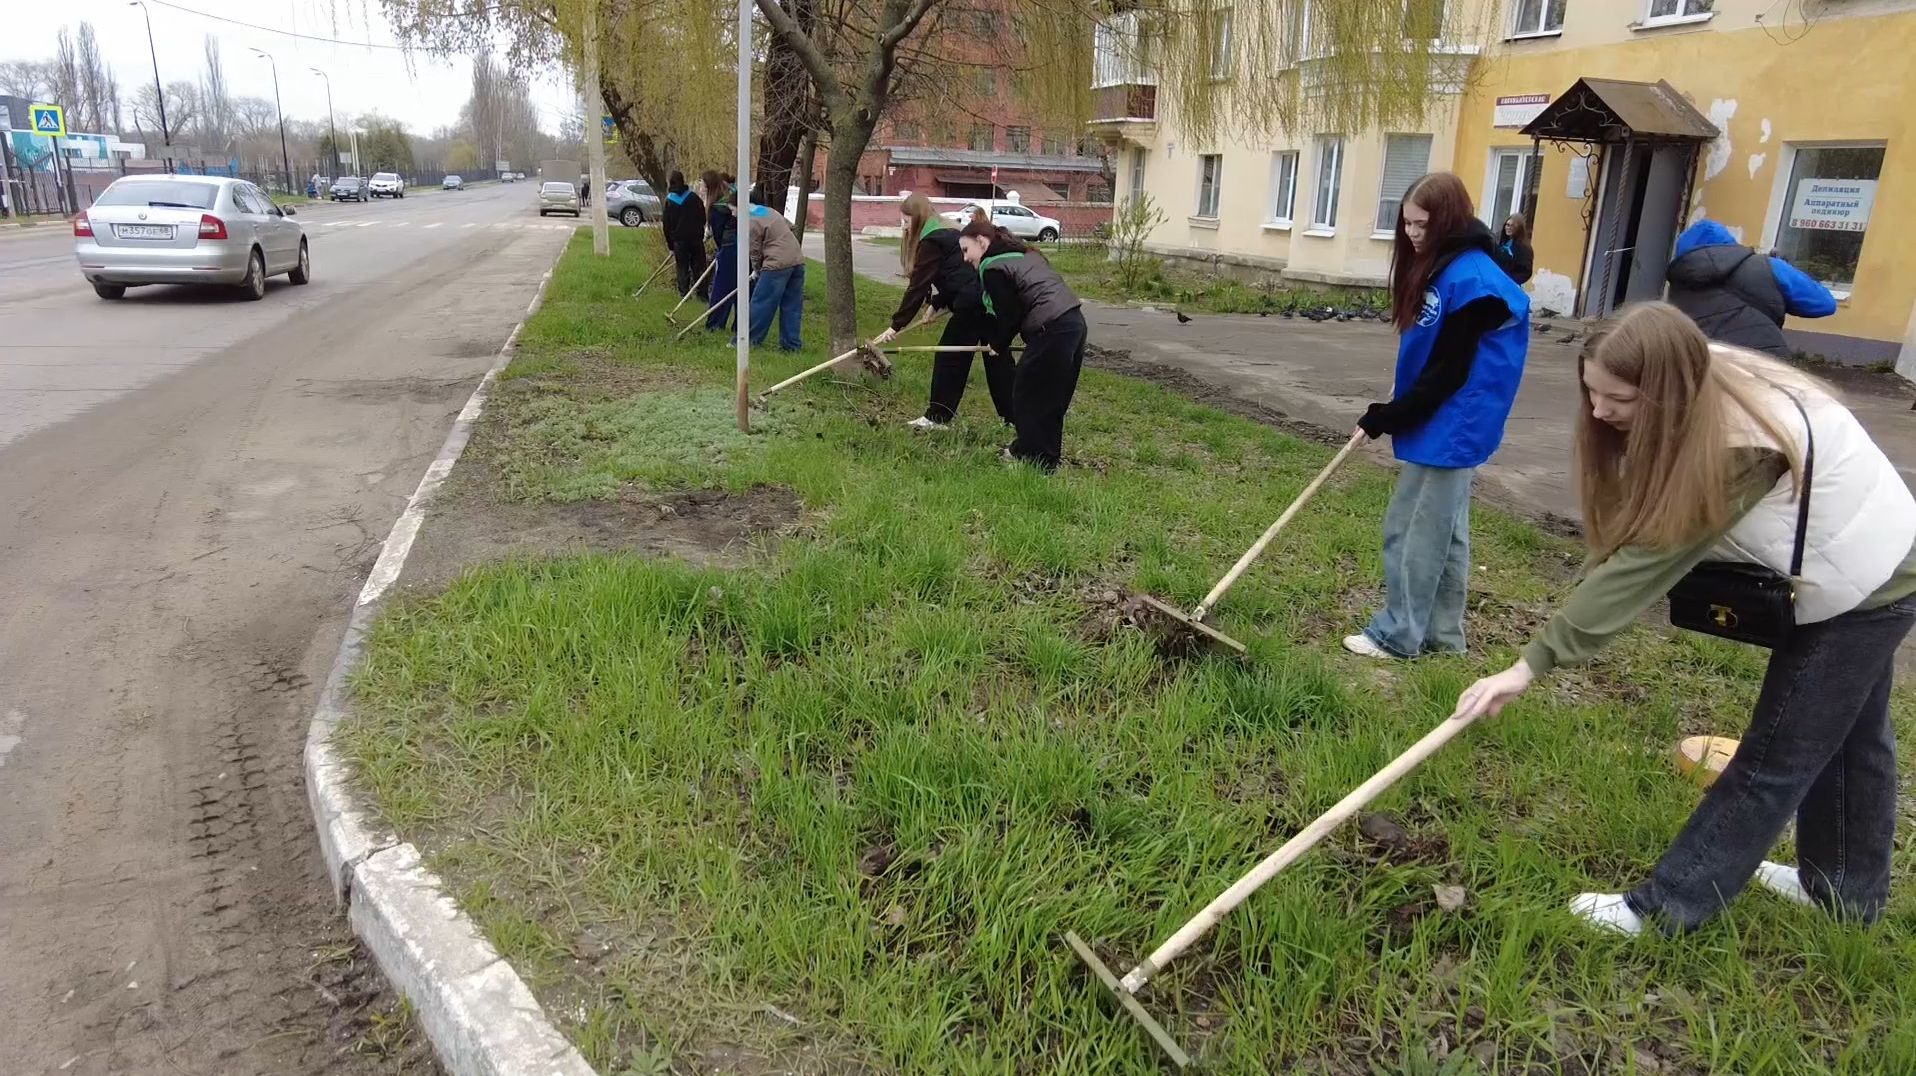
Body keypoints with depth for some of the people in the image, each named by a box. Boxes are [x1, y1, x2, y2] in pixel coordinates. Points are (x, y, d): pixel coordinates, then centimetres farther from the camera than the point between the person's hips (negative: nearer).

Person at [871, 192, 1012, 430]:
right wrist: (936, 303, 11)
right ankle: (1015, 414, 19)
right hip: (991, 300, 9)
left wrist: (895, 326, -11)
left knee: (949, 357, 2)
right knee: (997, 357, 14)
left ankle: (938, 417, 9)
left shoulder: (931, 242, -9)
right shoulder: (948, 233, 20)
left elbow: (917, 288, -12)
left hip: (972, 305, -9)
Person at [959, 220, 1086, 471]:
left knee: (1028, 395, 3)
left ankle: (1037, 460, 8)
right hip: (1075, 321, 10)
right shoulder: (1021, 256, 23)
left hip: (1052, 332, -10)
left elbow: (1009, 315, -9)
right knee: (1053, 397, 17)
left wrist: (1000, 345, 9)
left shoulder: (992, 269, -5)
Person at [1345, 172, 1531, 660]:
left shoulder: (1471, 280, -19)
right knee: (1445, 533, 15)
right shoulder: (1442, 271, 10)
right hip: (1448, 427, 10)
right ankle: (1440, 633, 25)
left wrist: (1386, 419, -15)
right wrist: (1391, 412, 10)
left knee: (1412, 532, -1)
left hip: (1448, 428, -10)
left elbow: (1446, 373, -20)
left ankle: (1397, 635, 10)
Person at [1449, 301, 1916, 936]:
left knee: (1775, 758, -3)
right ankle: (1848, 889, 42)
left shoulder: (1736, 445, -37)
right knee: (1849, 737, 23)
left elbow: (1643, 563, -39)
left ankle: (1667, 909, 5)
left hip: (1859, 587, -9)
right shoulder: (1704, 393, -11)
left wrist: (1533, 662, -38)